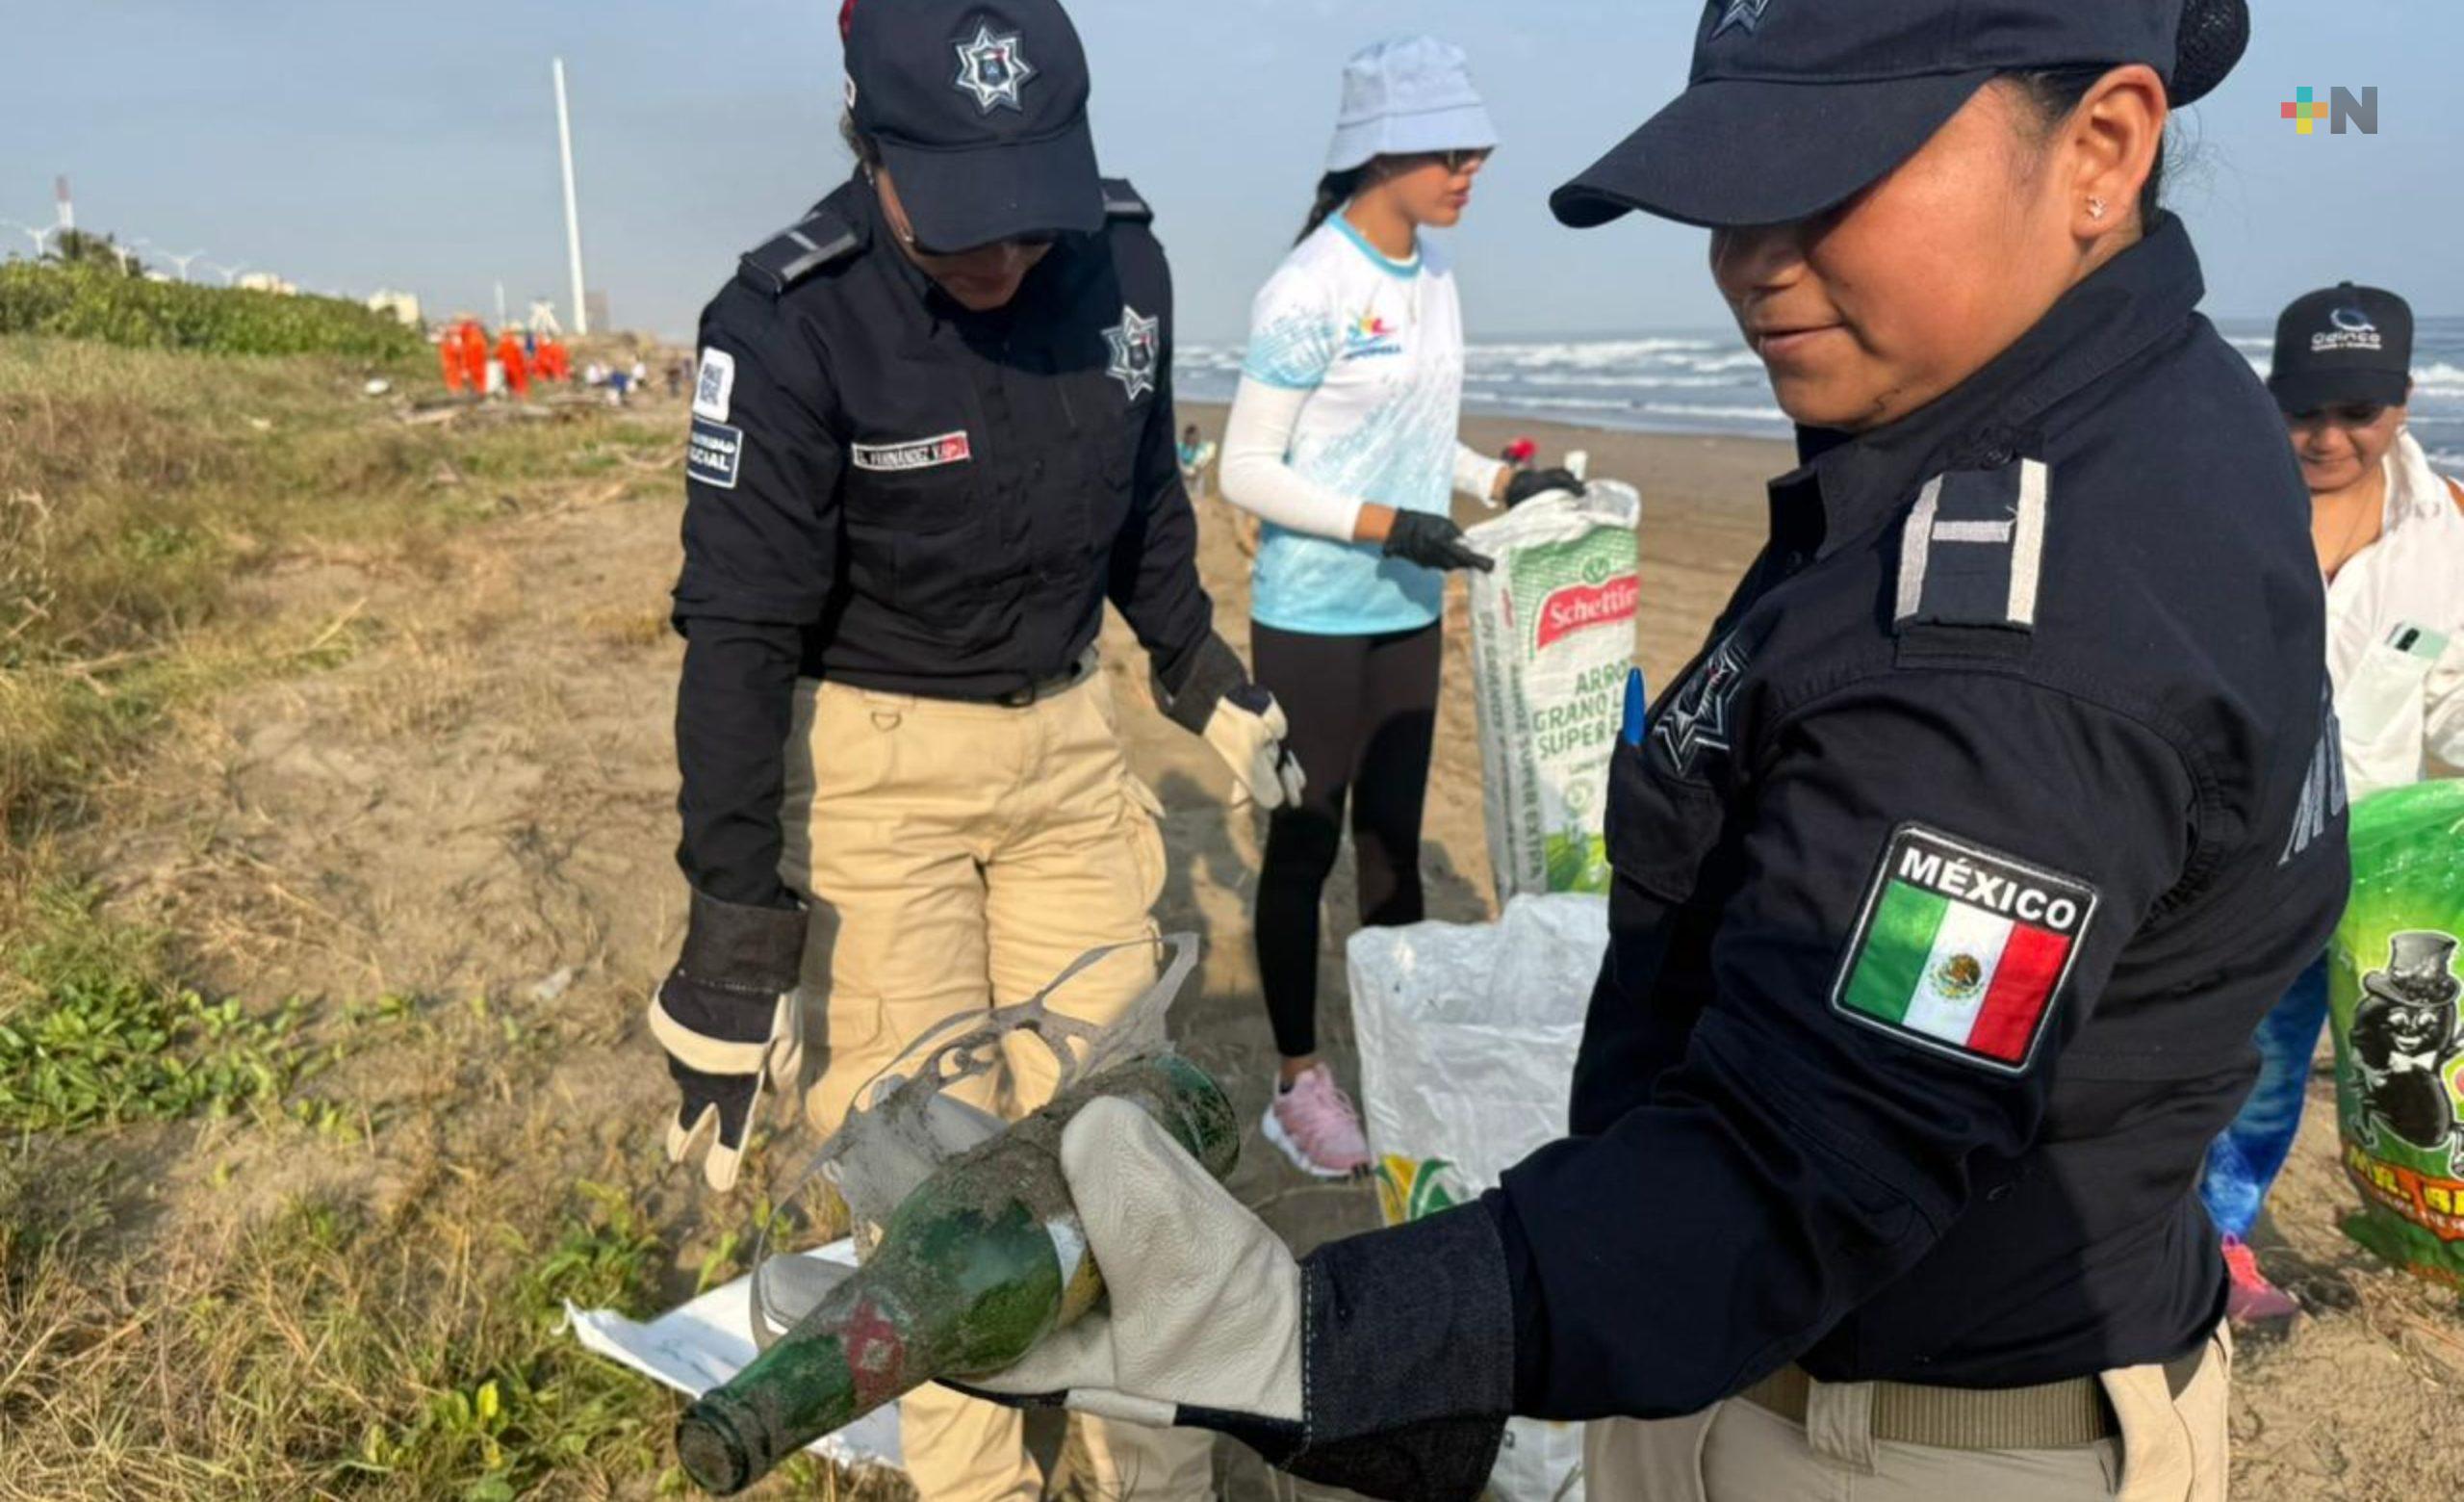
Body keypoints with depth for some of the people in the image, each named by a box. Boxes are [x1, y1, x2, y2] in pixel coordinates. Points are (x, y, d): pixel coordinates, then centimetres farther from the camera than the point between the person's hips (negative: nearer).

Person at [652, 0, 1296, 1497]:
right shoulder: (793, 325, -21)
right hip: (876, 760, -4)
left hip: (1069, 739, 4)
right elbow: (740, 636, -20)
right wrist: (736, 929, -21)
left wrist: (1204, 675, 18)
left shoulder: (1124, 260, -7)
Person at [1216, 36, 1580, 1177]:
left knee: (1395, 836, 15)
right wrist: (1385, 527, -22)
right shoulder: (1311, 288, -16)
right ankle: (1298, 1083, 18)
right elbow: (1247, 470, -15)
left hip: (1409, 614, 7)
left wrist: (1501, 483, 1)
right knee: (1306, 845, 4)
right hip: (1315, 620, -7)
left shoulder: (1432, 274, 6)